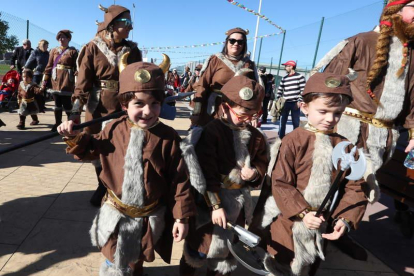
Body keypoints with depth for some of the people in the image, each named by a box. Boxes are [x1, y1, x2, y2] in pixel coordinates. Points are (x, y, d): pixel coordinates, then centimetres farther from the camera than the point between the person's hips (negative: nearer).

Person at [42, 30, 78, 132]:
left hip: (67, 82, -4)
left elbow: (77, 68, -5)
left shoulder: (73, 51, 0)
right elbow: (49, 66, 13)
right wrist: (44, 81, 9)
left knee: (67, 104, -2)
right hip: (55, 81, 5)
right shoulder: (54, 51, 13)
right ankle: (57, 123, 20)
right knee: (57, 103, 10)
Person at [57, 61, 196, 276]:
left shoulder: (168, 138, -18)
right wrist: (75, 138, -9)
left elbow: (179, 179, -14)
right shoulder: (114, 130, -10)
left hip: (150, 216, -1)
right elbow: (91, 150, 10)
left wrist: (181, 217, -11)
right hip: (116, 212, 2)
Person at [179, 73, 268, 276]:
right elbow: (206, 173, -20)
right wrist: (216, 205, -19)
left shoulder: (255, 136, 1)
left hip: (239, 200, 6)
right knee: (202, 244, 12)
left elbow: (262, 163, 13)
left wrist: (255, 173, -10)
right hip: (212, 197, -5)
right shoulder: (211, 132, -18)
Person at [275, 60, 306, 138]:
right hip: (285, 103, 4)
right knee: (282, 122, 3)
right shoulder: (284, 78, 11)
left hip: (295, 103, -4)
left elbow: (303, 90, -6)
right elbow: (280, 90, 12)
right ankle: (281, 138, 12)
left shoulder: (300, 77, -2)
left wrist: (299, 101, -12)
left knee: (296, 122, 4)